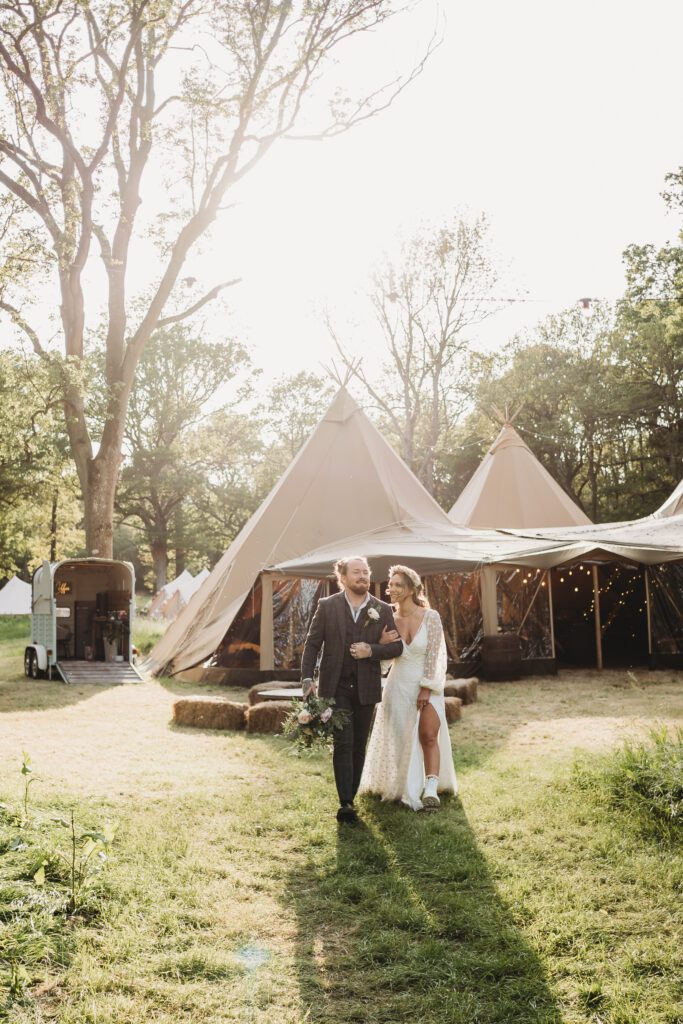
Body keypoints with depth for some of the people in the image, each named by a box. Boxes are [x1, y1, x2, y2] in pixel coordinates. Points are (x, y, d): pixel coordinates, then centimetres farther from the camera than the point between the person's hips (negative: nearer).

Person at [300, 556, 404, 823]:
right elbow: (312, 644, 0)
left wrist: (372, 650, -14)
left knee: (359, 747, 9)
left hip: (365, 688, 2)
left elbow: (397, 647, 3)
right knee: (343, 744, -10)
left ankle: (349, 799, 22)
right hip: (335, 686, -2)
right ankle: (346, 803, -9)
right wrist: (306, 678, -12)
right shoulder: (327, 606, -1)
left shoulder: (383, 609, 3)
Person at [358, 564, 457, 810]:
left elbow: (434, 655, -10)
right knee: (401, 740, 7)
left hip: (427, 687, -3)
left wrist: (426, 689, -14)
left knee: (429, 736, -15)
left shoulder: (431, 617, -10)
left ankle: (431, 789, -14)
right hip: (399, 686, 3)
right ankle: (408, 789, 19)